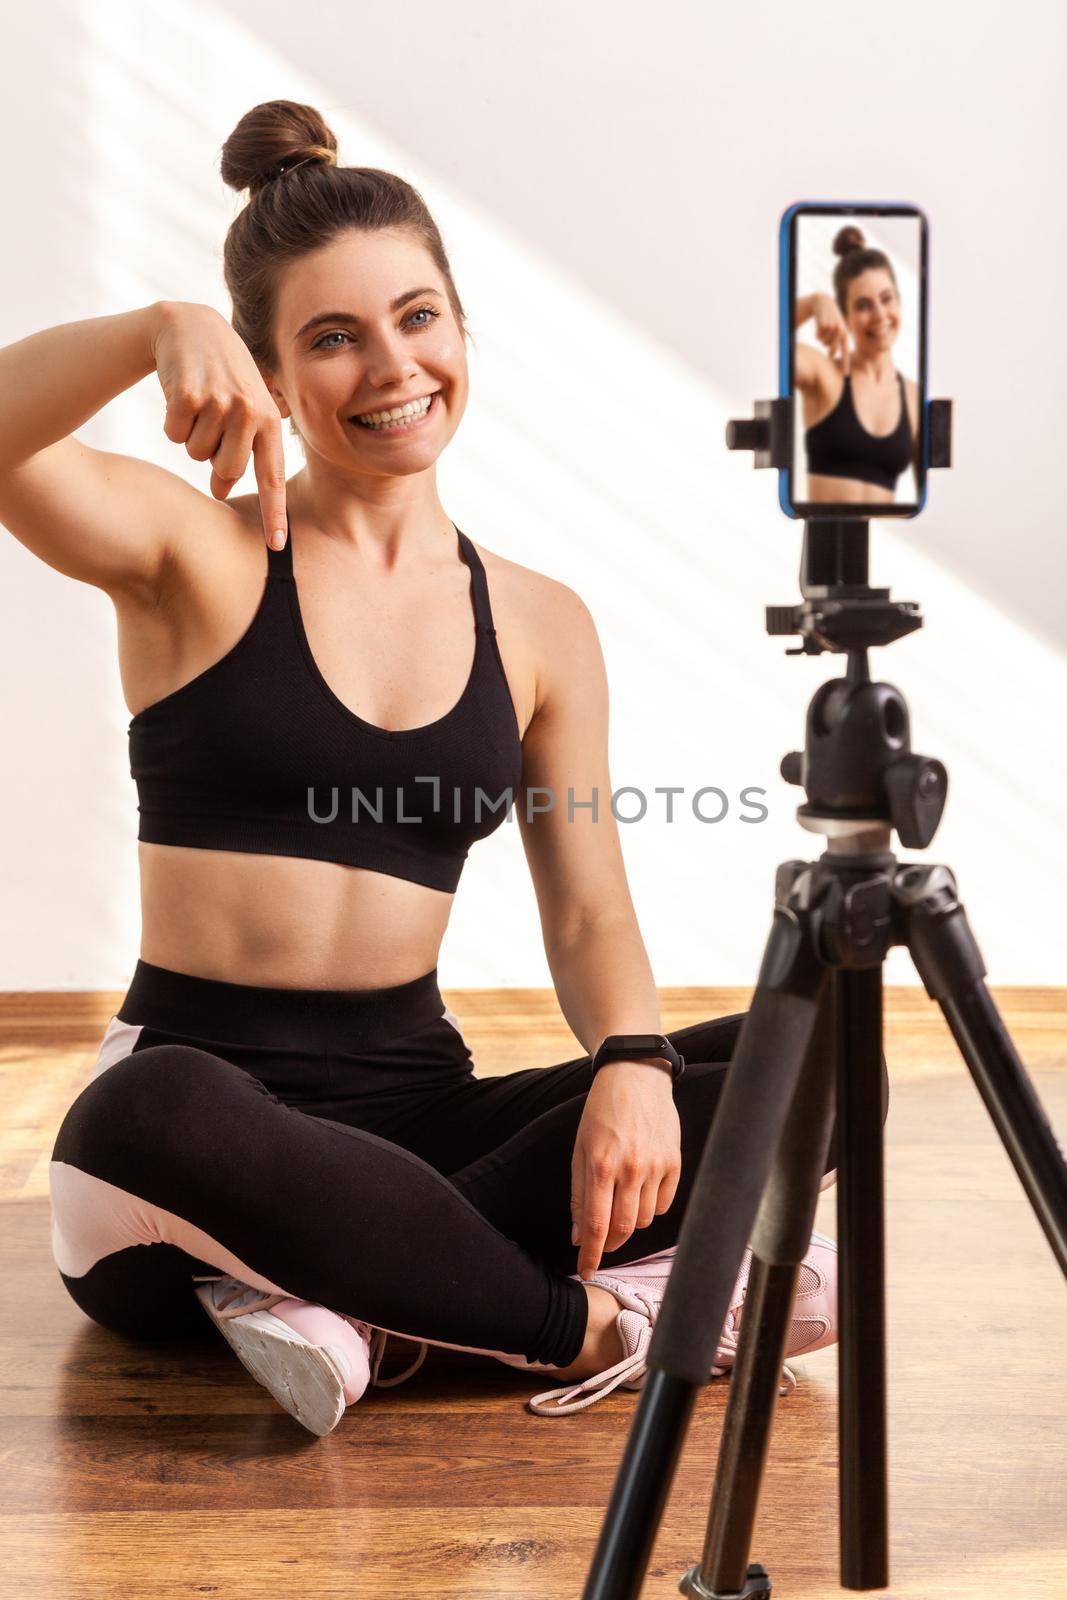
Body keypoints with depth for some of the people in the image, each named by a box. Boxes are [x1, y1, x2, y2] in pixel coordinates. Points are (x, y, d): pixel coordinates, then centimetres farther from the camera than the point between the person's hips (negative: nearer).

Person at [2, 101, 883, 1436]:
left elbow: (587, 915, 5)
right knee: (162, 1113, -40)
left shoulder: (540, 626, 10)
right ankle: (597, 1328, -21)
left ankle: (356, 1301, -22)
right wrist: (158, 330, -33)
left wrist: (633, 1062, -15)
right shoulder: (194, 552, 1)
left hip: (417, 1102, 4)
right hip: (203, 1084, -3)